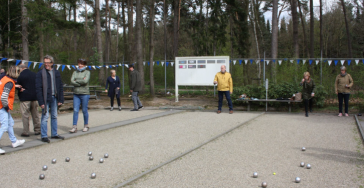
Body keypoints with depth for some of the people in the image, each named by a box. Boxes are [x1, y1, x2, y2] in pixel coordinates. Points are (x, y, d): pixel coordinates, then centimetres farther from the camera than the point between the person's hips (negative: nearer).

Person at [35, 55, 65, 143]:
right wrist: (41, 102, -15)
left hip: (54, 98, 5)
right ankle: (44, 136, 5)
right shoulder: (40, 73, -5)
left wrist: (60, 99, 3)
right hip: (45, 99, -5)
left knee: (54, 116, 12)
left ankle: (54, 134, 23)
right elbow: (38, 88, -9)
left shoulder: (56, 73, 8)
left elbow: (60, 87, 10)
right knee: (45, 117, -3)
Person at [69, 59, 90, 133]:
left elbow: (85, 81, -14)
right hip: (76, 94, 3)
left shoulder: (87, 72, 2)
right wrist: (81, 82, -9)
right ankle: (74, 127, -2)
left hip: (85, 94, -3)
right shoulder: (75, 72, 12)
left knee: (84, 110, 3)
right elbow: (72, 81, -1)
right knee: (75, 110, -3)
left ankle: (86, 126, 17)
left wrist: (76, 81, -4)